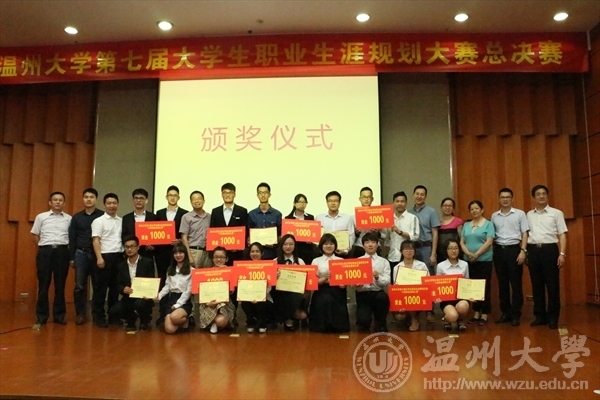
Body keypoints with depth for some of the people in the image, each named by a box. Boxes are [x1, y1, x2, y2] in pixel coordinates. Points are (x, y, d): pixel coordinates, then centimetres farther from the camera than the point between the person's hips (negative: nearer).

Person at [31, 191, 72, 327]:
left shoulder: (69, 218, 7)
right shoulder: (41, 217, 6)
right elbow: (34, 235, 10)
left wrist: (66, 248, 0)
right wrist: (43, 247, 3)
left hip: (62, 251, 1)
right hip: (45, 251, 0)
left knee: (60, 284, 5)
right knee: (43, 284, 2)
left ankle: (59, 314, 14)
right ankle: (41, 316, 11)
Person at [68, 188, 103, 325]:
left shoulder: (102, 216, 1)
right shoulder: (76, 217, 8)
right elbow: (72, 239, 9)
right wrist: (71, 257, 4)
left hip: (97, 254, -2)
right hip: (81, 254, 2)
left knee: (98, 285, 4)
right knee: (80, 286, 2)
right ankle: (80, 313, 13)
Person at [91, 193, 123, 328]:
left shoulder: (122, 221, 12)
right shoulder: (99, 221, -1)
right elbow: (96, 240, -7)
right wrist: (99, 257, -16)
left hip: (118, 256, 5)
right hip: (105, 256, -4)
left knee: (115, 287, 10)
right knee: (101, 287, 1)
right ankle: (99, 316, 9)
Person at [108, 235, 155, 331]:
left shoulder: (147, 262, -3)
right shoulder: (121, 266, 8)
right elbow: (119, 285, 4)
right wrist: (123, 289, -20)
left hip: (143, 297, -3)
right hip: (128, 298, 4)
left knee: (139, 304, -36)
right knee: (112, 312, -20)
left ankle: (145, 320, 0)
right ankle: (131, 318, 14)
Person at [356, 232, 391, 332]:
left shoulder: (384, 262, 9)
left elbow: (387, 282, -1)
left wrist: (378, 277, -20)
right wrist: (357, 284, -24)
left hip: (378, 293, 1)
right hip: (363, 295, -1)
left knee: (383, 297, -35)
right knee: (363, 320, -25)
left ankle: (381, 325, -7)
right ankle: (364, 325, 18)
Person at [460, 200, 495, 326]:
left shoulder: (488, 224, 0)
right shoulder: (466, 225, 12)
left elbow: (489, 242, -10)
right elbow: (462, 242, 8)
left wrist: (477, 254, -16)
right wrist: (468, 253, -10)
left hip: (484, 260, -4)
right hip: (469, 260, 4)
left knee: (484, 287, -1)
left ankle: (484, 315, 6)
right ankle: (476, 313, 17)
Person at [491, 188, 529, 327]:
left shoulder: (520, 214, 3)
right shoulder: (494, 216, 11)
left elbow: (524, 234, 1)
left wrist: (523, 251, -9)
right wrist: (492, 251, 6)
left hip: (514, 249, -3)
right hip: (499, 250, 3)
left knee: (516, 283, -1)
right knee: (502, 283, 7)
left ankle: (516, 314, 6)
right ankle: (505, 313, 16)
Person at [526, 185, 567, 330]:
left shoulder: (556, 213, 4)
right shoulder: (529, 215, 14)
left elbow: (562, 235, 1)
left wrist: (562, 253, -8)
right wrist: (524, 251, 5)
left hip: (550, 249, -3)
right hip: (533, 250, 3)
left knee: (552, 285, 0)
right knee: (536, 285, 8)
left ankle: (553, 317, 9)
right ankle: (540, 316, 17)